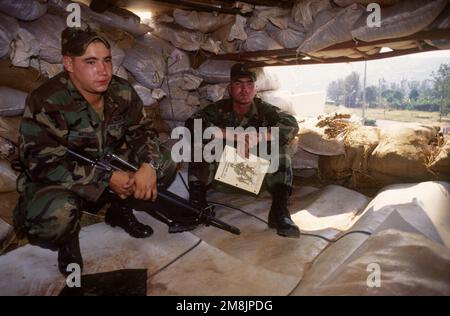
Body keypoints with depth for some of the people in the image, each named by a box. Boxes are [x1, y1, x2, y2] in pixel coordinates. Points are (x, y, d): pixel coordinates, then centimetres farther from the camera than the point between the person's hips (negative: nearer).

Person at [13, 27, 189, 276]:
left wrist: (148, 165, -28)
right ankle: (67, 239, 2)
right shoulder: (46, 102, -23)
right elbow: (42, 162, -28)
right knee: (57, 214, -38)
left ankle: (120, 210, 13)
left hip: (112, 169, 5)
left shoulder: (121, 92, -8)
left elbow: (142, 130, -5)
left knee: (164, 164, -11)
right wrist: (108, 178, -32)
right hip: (56, 181, -5)